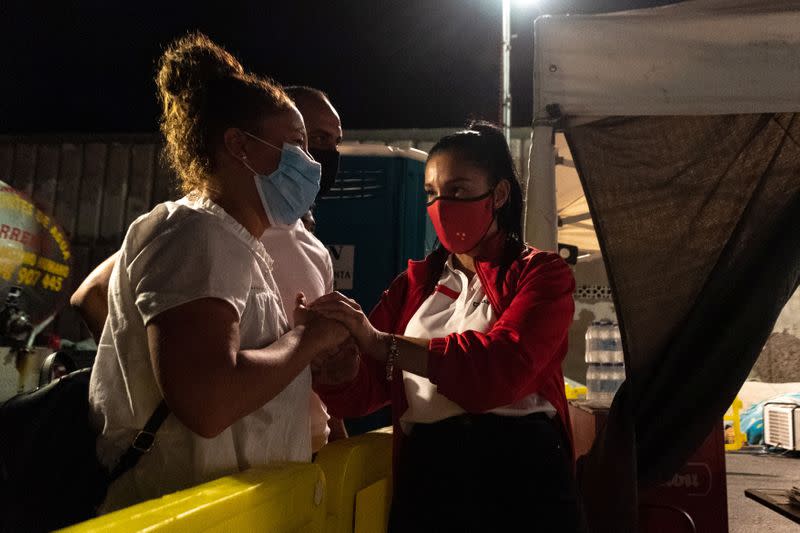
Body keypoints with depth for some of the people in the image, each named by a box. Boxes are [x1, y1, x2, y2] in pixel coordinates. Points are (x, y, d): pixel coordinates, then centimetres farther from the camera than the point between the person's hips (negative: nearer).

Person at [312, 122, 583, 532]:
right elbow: (361, 388, 3)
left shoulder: (541, 273, -2)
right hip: (427, 473, 4)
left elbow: (504, 364, -21)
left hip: (521, 470, -3)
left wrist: (380, 343, -28)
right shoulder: (414, 284, 11)